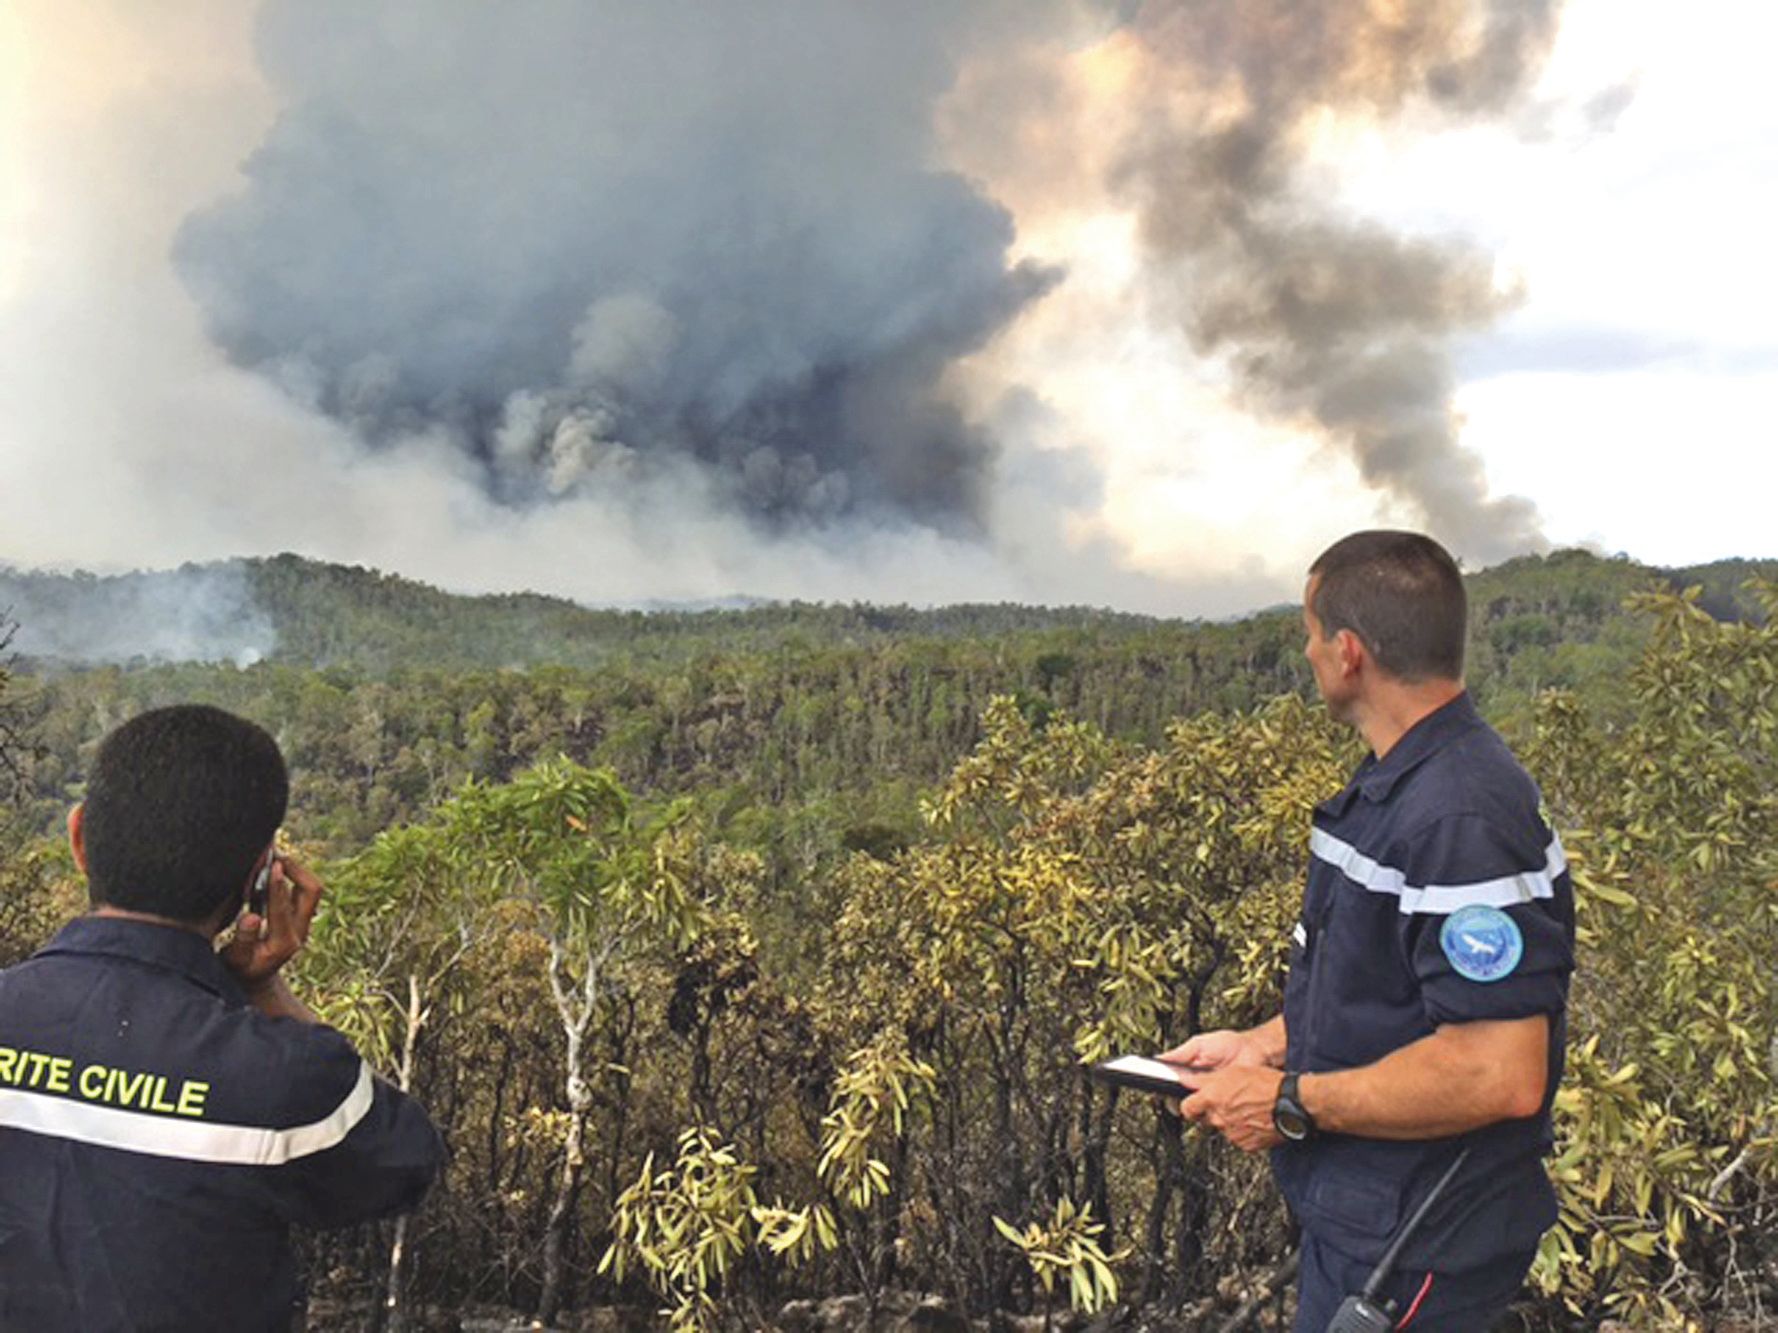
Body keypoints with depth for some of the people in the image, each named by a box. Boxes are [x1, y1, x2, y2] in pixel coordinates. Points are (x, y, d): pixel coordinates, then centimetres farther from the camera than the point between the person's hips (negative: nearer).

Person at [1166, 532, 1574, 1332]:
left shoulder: (1462, 819, -28)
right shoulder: (1395, 788, 6)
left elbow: (1499, 1076, -30)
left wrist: (1292, 1105, -22)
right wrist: (1263, 1045, 5)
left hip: (1413, 1260, -9)